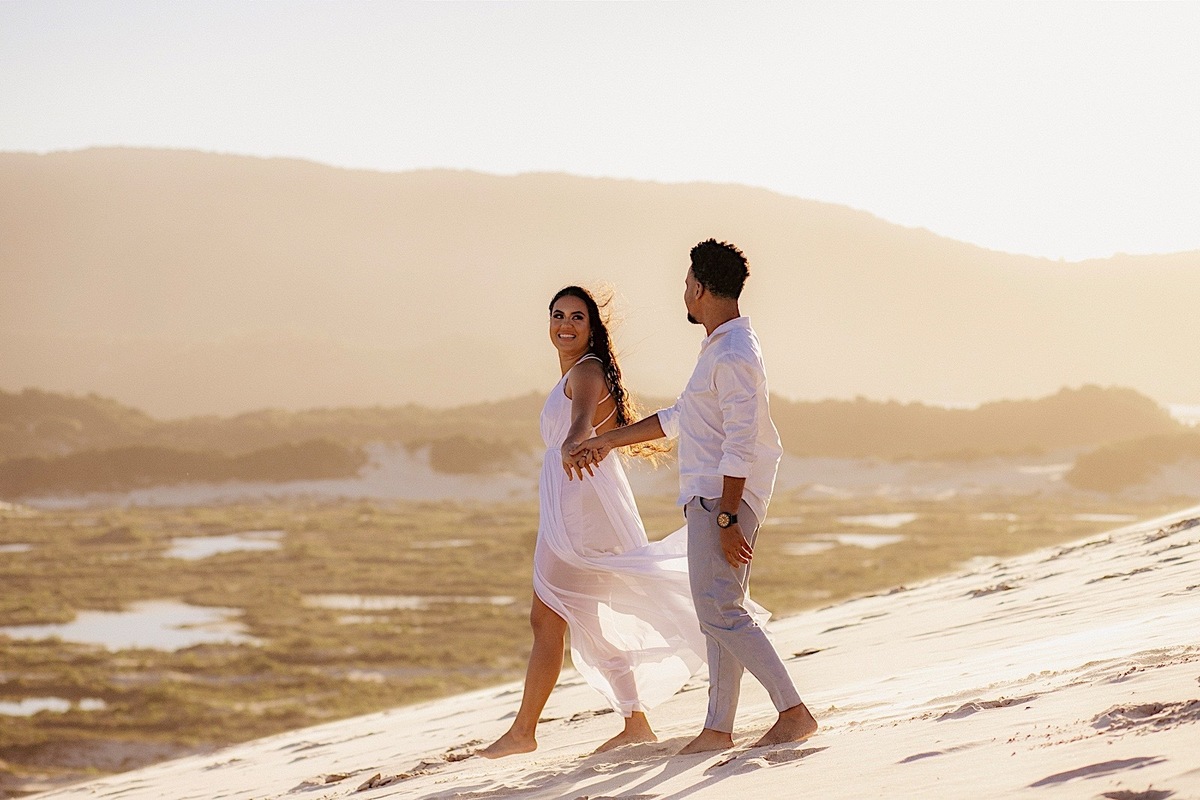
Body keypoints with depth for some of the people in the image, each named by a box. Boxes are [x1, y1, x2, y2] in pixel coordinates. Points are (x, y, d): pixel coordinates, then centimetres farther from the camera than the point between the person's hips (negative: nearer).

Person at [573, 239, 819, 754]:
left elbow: (740, 445, -22)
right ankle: (718, 729, 13)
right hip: (708, 496, 10)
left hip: (723, 496, -10)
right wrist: (610, 440, 32)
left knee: (719, 609, -14)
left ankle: (794, 713, -17)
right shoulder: (722, 349, 18)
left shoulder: (734, 357, -16)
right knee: (721, 612, 10)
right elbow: (679, 418, 29)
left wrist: (726, 519, -24)